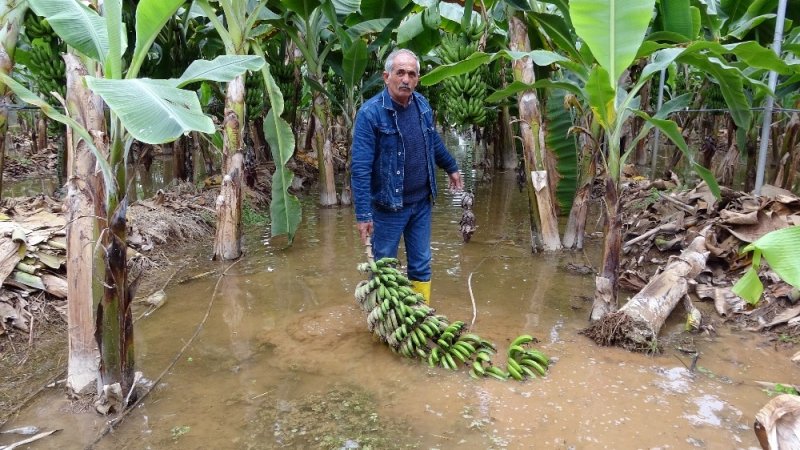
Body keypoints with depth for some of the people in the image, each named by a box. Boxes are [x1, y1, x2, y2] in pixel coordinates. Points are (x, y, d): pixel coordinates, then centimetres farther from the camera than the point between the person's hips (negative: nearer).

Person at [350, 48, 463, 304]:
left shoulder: (422, 105, 2)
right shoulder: (370, 113, -17)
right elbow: (360, 168, -20)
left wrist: (451, 167, 32)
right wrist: (362, 214, -24)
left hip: (422, 202, 5)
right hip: (388, 206, -5)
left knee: (421, 266, 15)